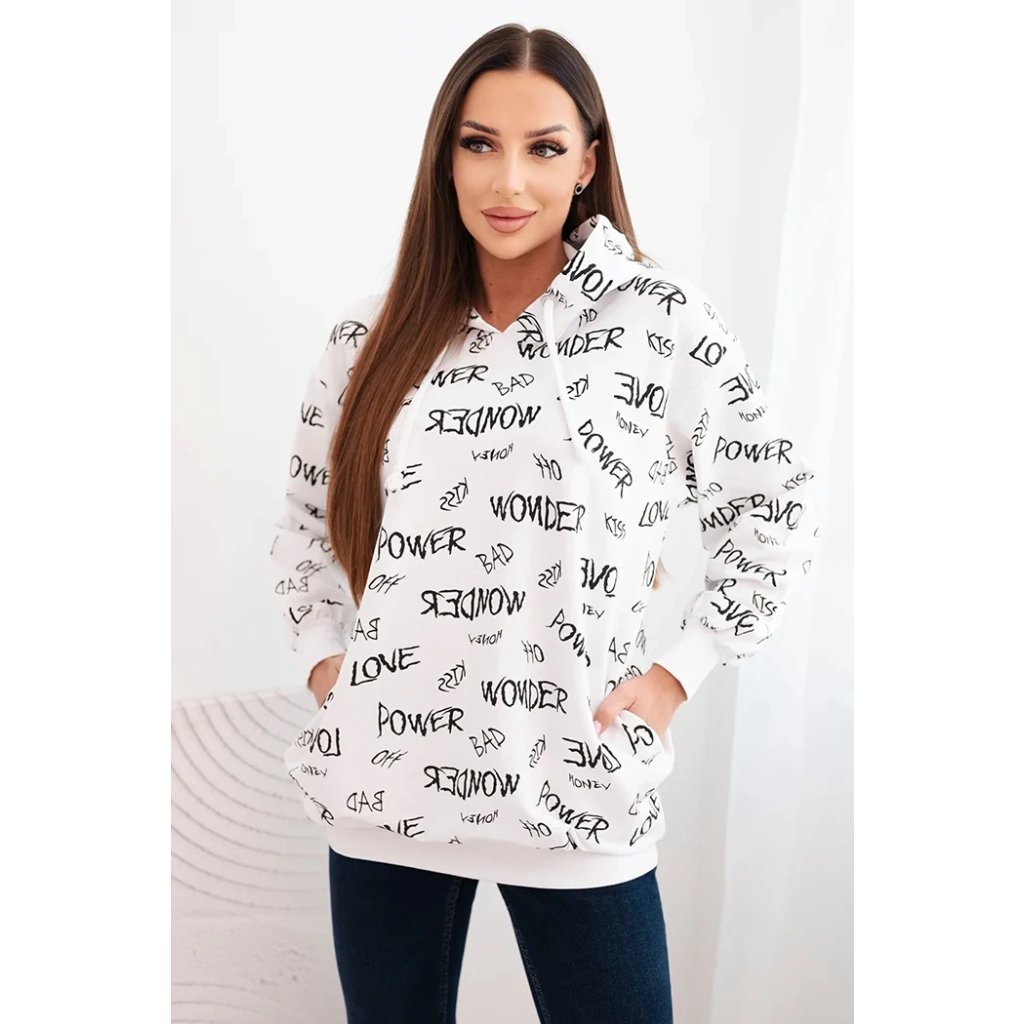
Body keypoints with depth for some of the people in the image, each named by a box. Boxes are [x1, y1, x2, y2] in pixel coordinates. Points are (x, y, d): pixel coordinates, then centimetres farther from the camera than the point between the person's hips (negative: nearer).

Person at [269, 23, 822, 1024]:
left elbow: (775, 511, 1)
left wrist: (676, 672, -3)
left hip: (574, 788, -2)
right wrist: (319, 654, 6)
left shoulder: (663, 322, -5)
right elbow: (304, 517, 17)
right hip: (385, 782, 3)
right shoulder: (373, 337, 4)